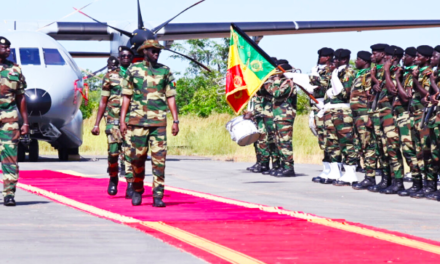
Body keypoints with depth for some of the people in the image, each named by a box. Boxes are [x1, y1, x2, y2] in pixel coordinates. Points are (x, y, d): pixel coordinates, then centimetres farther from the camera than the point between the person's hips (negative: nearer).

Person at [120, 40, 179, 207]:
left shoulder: (165, 71, 9)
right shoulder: (133, 70, 7)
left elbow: (170, 97, 10)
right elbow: (126, 97, 8)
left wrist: (175, 120, 4)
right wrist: (122, 120, 2)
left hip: (159, 122, 0)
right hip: (137, 121, 0)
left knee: (159, 159, -5)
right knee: (137, 157, 3)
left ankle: (158, 196, -4)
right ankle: (137, 191, 21)